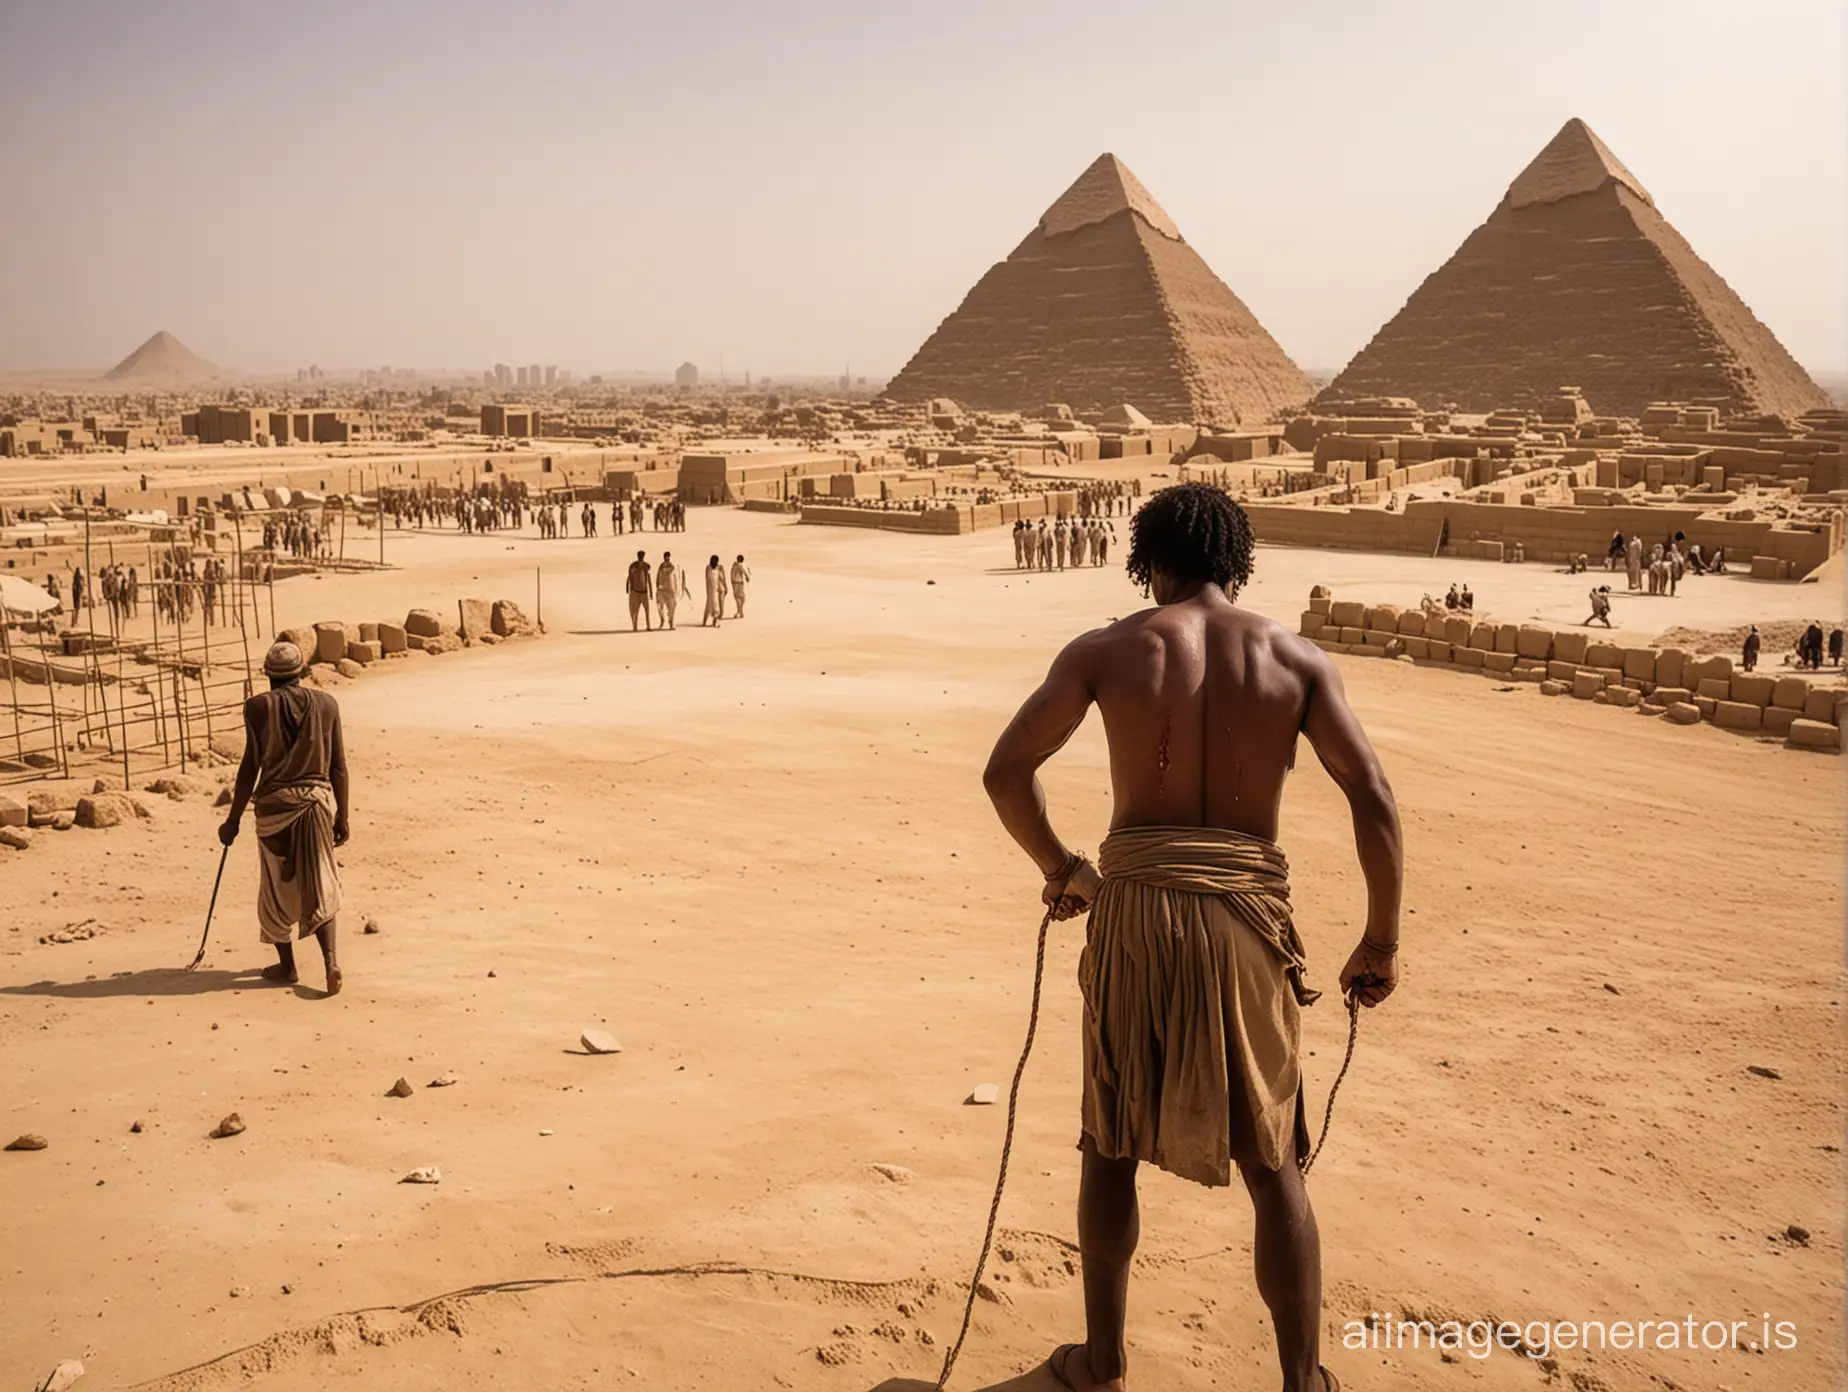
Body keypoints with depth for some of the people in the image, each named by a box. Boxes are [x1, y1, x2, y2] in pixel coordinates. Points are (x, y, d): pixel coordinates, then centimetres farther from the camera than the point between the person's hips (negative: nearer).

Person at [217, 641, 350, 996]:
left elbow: (250, 767, -6)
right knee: (320, 886, 10)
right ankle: (330, 960, -7)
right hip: (318, 799, 2)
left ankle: (286, 966, 25)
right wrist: (343, 816, 10)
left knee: (278, 886, 14)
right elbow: (338, 767, 2)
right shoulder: (326, 704, 1)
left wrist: (233, 819, 3)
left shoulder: (258, 707, -6)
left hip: (275, 803, -2)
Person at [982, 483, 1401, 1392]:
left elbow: (1006, 773, -5)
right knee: (1271, 1164, 16)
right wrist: (1380, 941, 5)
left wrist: (1059, 869, 11)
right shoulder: (1296, 659, 2)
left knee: (1111, 1145, 19)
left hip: (1134, 911, 0)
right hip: (1246, 918, 0)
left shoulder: (1106, 650, 0)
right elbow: (1373, 799, -3)